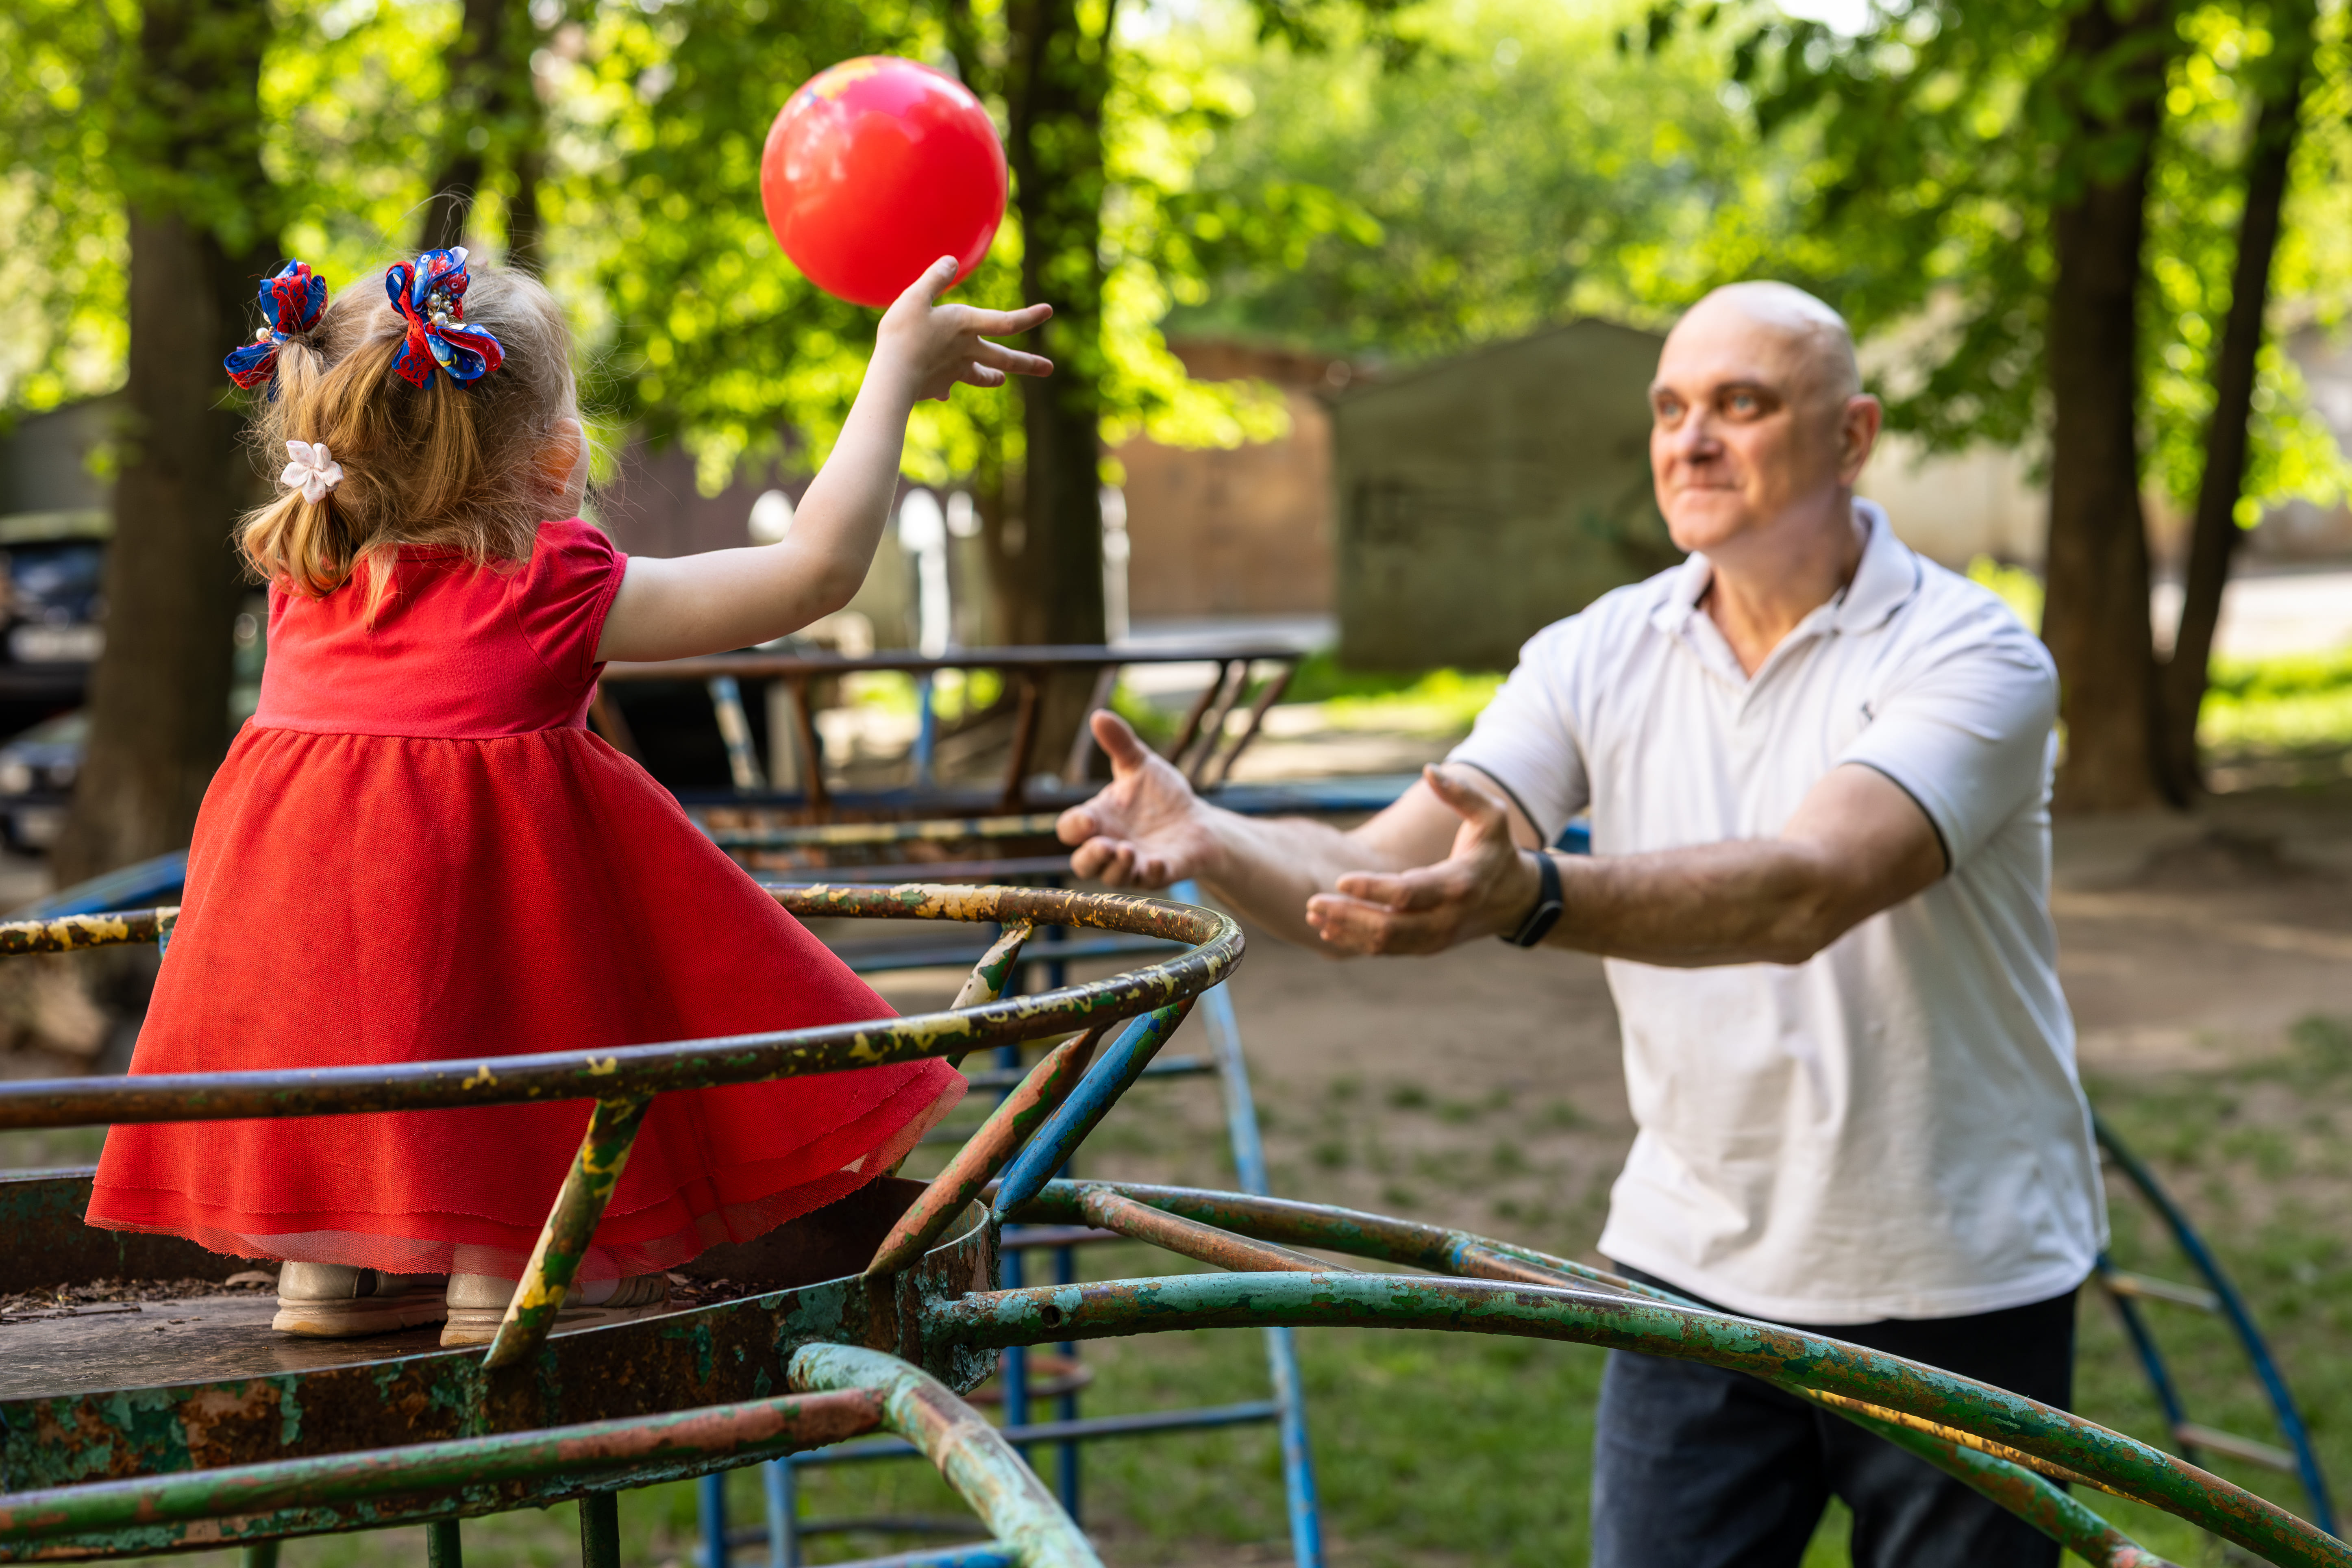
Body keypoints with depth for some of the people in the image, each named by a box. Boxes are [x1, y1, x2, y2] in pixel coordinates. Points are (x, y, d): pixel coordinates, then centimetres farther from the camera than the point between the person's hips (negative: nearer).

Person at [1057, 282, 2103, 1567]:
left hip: (1952, 1288, -3)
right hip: (1695, 1269, 3)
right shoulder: (1600, 658, 0)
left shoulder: (1971, 658, -15)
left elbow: (1804, 894, -33)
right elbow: (1374, 877, -11)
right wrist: (1210, 842, -33)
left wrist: (1532, 896, -49)